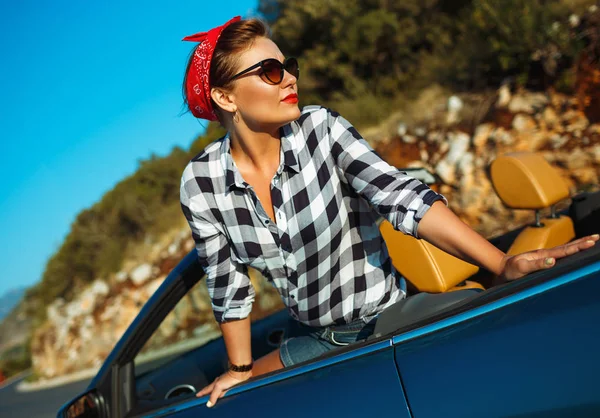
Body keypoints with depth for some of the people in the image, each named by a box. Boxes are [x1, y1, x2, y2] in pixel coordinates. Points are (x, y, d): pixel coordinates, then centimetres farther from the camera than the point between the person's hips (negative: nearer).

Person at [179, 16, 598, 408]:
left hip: (387, 323, -3)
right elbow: (228, 285, 0)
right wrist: (241, 369, 9)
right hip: (320, 341, 4)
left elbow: (403, 196, -28)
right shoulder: (201, 183, -11)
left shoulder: (320, 129, -17)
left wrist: (505, 264, -37)